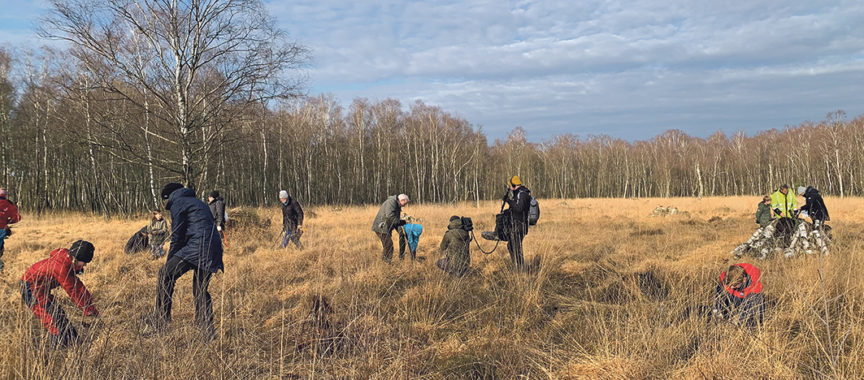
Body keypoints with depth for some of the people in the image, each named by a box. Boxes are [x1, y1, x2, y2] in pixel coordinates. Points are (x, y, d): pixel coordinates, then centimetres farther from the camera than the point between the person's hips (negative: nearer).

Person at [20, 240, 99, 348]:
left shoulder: (68, 263, 1)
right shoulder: (62, 266, -28)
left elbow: (76, 284, 8)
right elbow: (72, 290, -23)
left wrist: (90, 304, 7)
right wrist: (88, 309, -16)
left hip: (40, 290, 10)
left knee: (59, 315, 12)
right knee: (55, 320, -10)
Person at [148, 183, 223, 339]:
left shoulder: (177, 204, 4)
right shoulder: (198, 202, 30)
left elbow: (177, 237, 0)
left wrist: (169, 263, 8)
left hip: (197, 247, -8)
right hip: (213, 251, 8)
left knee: (165, 275, -1)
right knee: (201, 290, 16)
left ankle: (161, 319, -1)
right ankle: (208, 329, 14)